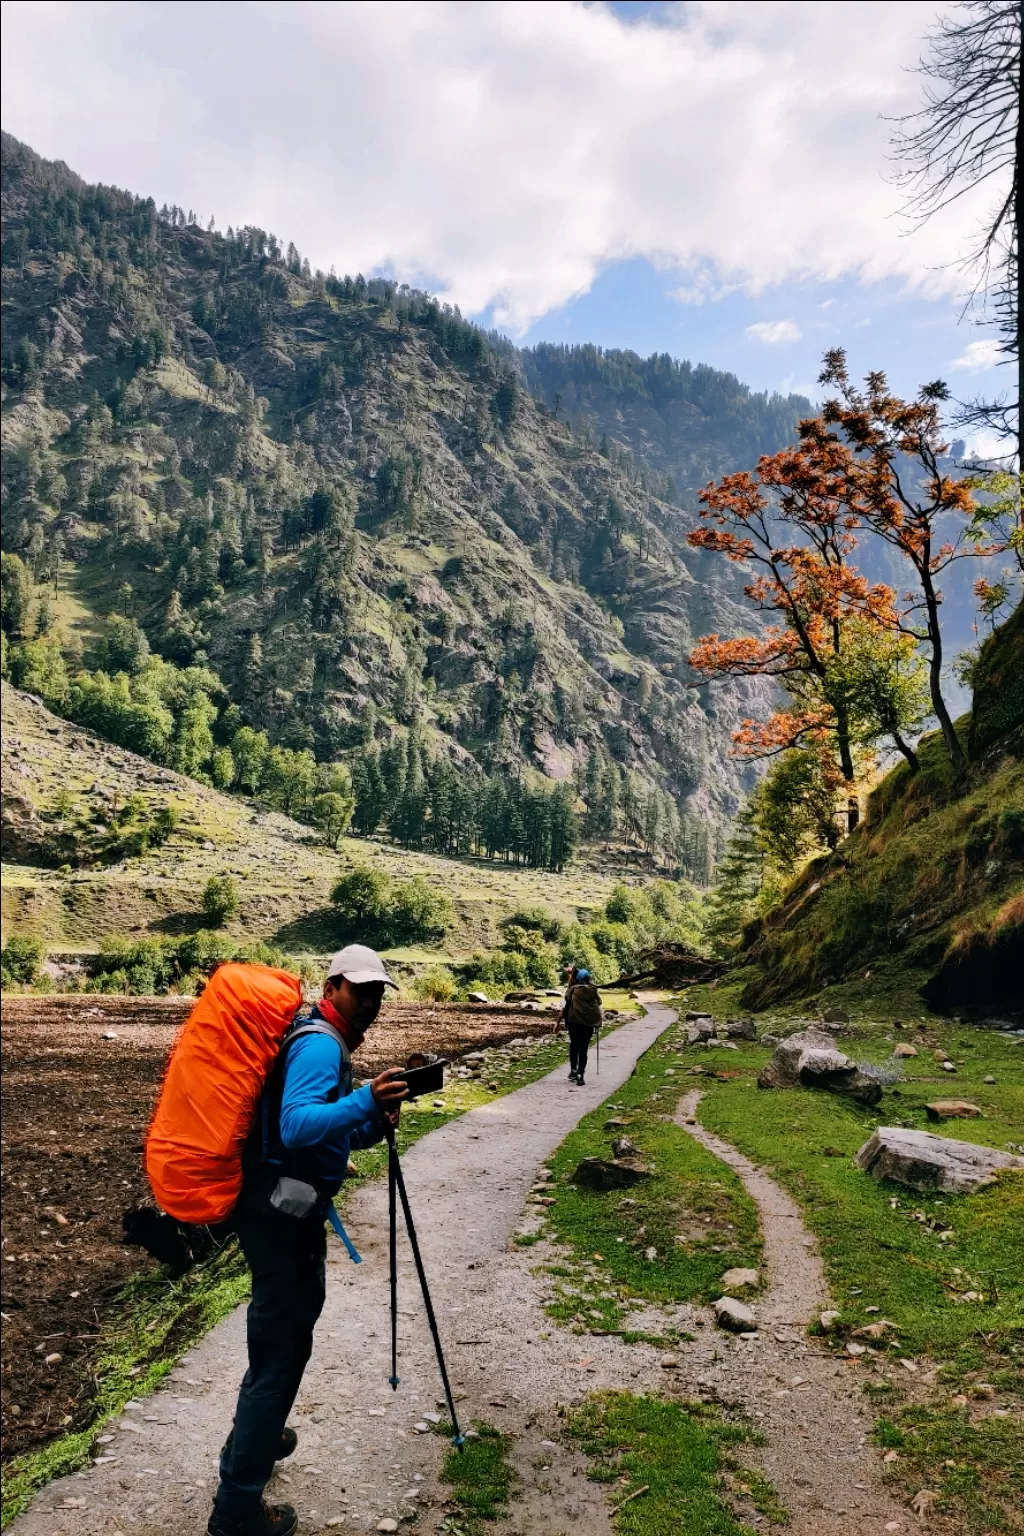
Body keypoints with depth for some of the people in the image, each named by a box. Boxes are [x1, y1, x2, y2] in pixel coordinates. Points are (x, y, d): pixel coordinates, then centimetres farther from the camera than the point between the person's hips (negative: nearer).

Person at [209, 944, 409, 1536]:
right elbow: (297, 1125, -35)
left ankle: (257, 1437, 46)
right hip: (284, 1214, -11)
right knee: (283, 1345, -1)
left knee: (284, 1333, 26)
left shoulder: (330, 1043, 13)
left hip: (288, 1209, 11)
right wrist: (365, 1100, -47)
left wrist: (375, 1123, 2)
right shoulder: (321, 1046, -20)